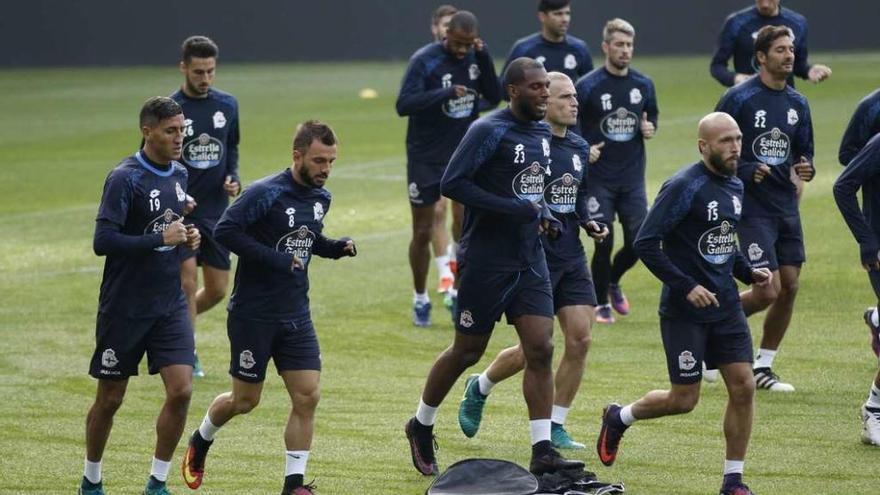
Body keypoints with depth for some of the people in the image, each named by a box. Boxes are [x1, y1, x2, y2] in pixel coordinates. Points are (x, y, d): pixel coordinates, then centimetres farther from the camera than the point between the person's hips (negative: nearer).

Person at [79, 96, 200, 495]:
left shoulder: (179, 174, 8)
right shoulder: (124, 178, -15)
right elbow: (103, 241, -22)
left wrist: (187, 236, 3)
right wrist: (161, 239, -23)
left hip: (170, 305, 5)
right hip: (124, 308, -5)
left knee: (181, 391, -8)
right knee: (110, 399, 6)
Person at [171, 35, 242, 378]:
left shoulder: (227, 105, 5)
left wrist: (233, 178, -1)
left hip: (217, 211, 5)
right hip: (181, 211, -5)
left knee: (217, 289, 8)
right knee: (187, 282, -12)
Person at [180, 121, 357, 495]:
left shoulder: (320, 198, 6)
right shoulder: (266, 193, -18)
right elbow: (224, 231, -25)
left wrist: (336, 248, 1)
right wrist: (277, 260, -27)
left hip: (296, 316, 6)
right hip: (253, 314, -6)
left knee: (307, 397, -5)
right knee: (245, 400, 6)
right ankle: (200, 441, 36)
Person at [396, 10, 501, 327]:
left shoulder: (474, 57, -3)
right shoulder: (424, 60, -16)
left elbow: (494, 98, -3)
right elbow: (403, 105, -24)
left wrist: (485, 60, -16)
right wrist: (444, 94, -35)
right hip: (426, 158, -3)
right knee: (423, 232, 5)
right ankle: (420, 299, 20)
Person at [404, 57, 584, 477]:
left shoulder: (542, 134, 11)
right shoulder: (489, 131, -14)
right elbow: (452, 183, -19)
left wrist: (542, 212, 6)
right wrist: (511, 209, -23)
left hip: (529, 260, 7)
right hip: (486, 262, -6)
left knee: (541, 349, -5)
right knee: (467, 352, 5)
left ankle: (542, 452, -6)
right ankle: (421, 427, 27)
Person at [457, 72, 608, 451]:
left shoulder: (579, 148, 10)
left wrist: (588, 223, 6)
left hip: (571, 256, 7)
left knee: (580, 339, -1)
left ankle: (555, 427, 10)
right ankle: (479, 388, 27)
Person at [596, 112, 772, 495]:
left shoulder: (735, 186, 9)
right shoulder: (684, 187, -16)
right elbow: (645, 244, -18)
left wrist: (748, 272, 6)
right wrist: (686, 287, -21)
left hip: (725, 305, 7)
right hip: (685, 311, -7)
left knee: (743, 387, -2)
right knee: (684, 399, 0)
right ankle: (619, 418, 29)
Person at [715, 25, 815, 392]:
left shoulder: (797, 103, 9)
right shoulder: (739, 99, -10)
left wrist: (806, 168, -5)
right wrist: (746, 171, -21)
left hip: (787, 207, 6)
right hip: (753, 207, -6)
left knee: (790, 287, 4)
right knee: (768, 291, -13)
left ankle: (763, 367, 16)